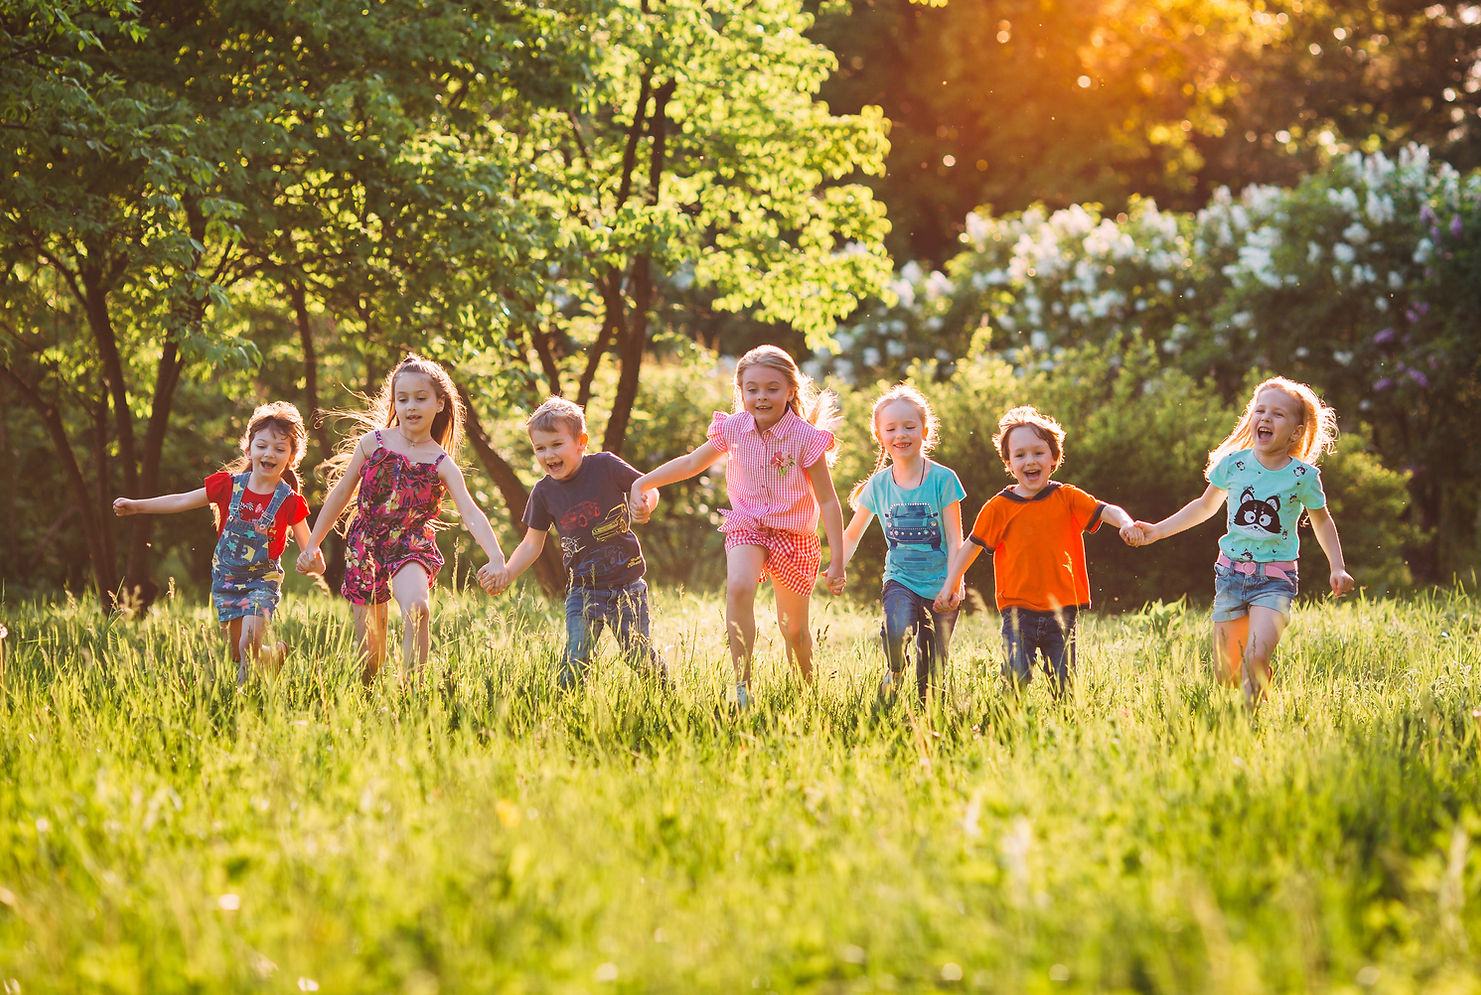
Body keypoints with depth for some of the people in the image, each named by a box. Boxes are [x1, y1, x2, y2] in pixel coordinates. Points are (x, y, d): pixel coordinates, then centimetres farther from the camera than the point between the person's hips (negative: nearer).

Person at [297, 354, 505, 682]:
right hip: (366, 545, 2)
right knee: (369, 650, 2)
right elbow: (342, 493, 12)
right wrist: (313, 544, 13)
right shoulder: (372, 442, 4)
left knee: (417, 608, -32)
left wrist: (496, 558, -27)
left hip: (412, 547, -2)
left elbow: (470, 513, -12)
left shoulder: (442, 464, -1)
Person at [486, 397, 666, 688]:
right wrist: (506, 573, -7)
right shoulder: (544, 492, -1)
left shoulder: (605, 466, -9)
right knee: (576, 659, -12)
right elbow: (532, 544, 7)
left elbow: (647, 487, 2)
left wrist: (645, 506, -21)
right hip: (582, 591, 2)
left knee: (639, 655, 4)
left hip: (627, 584, -2)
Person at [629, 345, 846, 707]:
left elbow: (828, 502, -10)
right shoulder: (734, 429, -6)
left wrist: (837, 561, -12)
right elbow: (691, 463, 11)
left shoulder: (805, 437, -14)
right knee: (739, 588, -31)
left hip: (794, 536, -1)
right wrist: (643, 482, 4)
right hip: (746, 527, 1)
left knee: (794, 629, 8)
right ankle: (742, 681, -31)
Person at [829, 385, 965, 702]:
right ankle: (894, 673, 1)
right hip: (900, 580, 1)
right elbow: (852, 535, 14)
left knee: (931, 671, -1)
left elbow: (955, 540, -7)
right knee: (896, 631, -28)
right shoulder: (878, 484, 2)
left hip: (939, 584, -1)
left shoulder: (943, 479, -7)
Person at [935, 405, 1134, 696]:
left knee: (1063, 681, 1)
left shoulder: (1067, 498, 4)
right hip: (1018, 610, -1)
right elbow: (972, 545, 12)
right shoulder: (999, 507, 3)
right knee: (1015, 675, -16)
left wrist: (1126, 524, -27)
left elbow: (1106, 510, -5)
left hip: (1062, 609, 1)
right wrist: (950, 585, 11)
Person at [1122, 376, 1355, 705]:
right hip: (1231, 573, 3)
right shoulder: (1233, 464, 0)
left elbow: (1322, 521, 11)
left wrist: (1338, 567, 0)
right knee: (1226, 675, 2)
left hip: (1275, 578, -3)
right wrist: (1155, 531, 13)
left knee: (1256, 657, -26)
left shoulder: (1303, 476, -5)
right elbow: (1205, 506, 17)